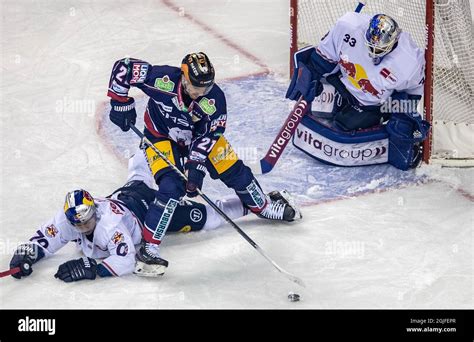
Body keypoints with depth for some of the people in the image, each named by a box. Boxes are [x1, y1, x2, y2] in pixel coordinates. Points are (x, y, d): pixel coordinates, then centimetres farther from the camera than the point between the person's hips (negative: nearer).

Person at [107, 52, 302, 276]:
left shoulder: (214, 98, -27)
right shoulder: (163, 79, -34)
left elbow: (208, 134, -20)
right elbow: (123, 67, -26)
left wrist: (196, 163, -31)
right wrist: (121, 103, -23)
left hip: (198, 135, 3)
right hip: (161, 137, -3)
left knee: (234, 171, 8)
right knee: (171, 187, -24)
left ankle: (263, 206, 39)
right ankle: (148, 248, -20)